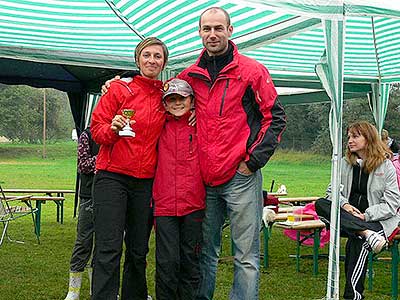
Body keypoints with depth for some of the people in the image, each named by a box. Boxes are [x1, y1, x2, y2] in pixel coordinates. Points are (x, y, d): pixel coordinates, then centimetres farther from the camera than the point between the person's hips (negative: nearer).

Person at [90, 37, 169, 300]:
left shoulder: (166, 95, 10)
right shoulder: (119, 88, 0)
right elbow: (96, 128, -1)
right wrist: (113, 129, -20)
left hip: (146, 181, 4)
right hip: (113, 176, -3)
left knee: (138, 251, 8)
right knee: (109, 249, -10)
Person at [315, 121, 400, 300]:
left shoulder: (385, 165, -1)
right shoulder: (345, 163, 12)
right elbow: (333, 190, 8)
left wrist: (365, 216, -18)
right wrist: (344, 204, -15)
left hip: (378, 218, -5)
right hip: (349, 215, 5)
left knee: (357, 240, -36)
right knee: (320, 204, -23)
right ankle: (367, 233, -37)